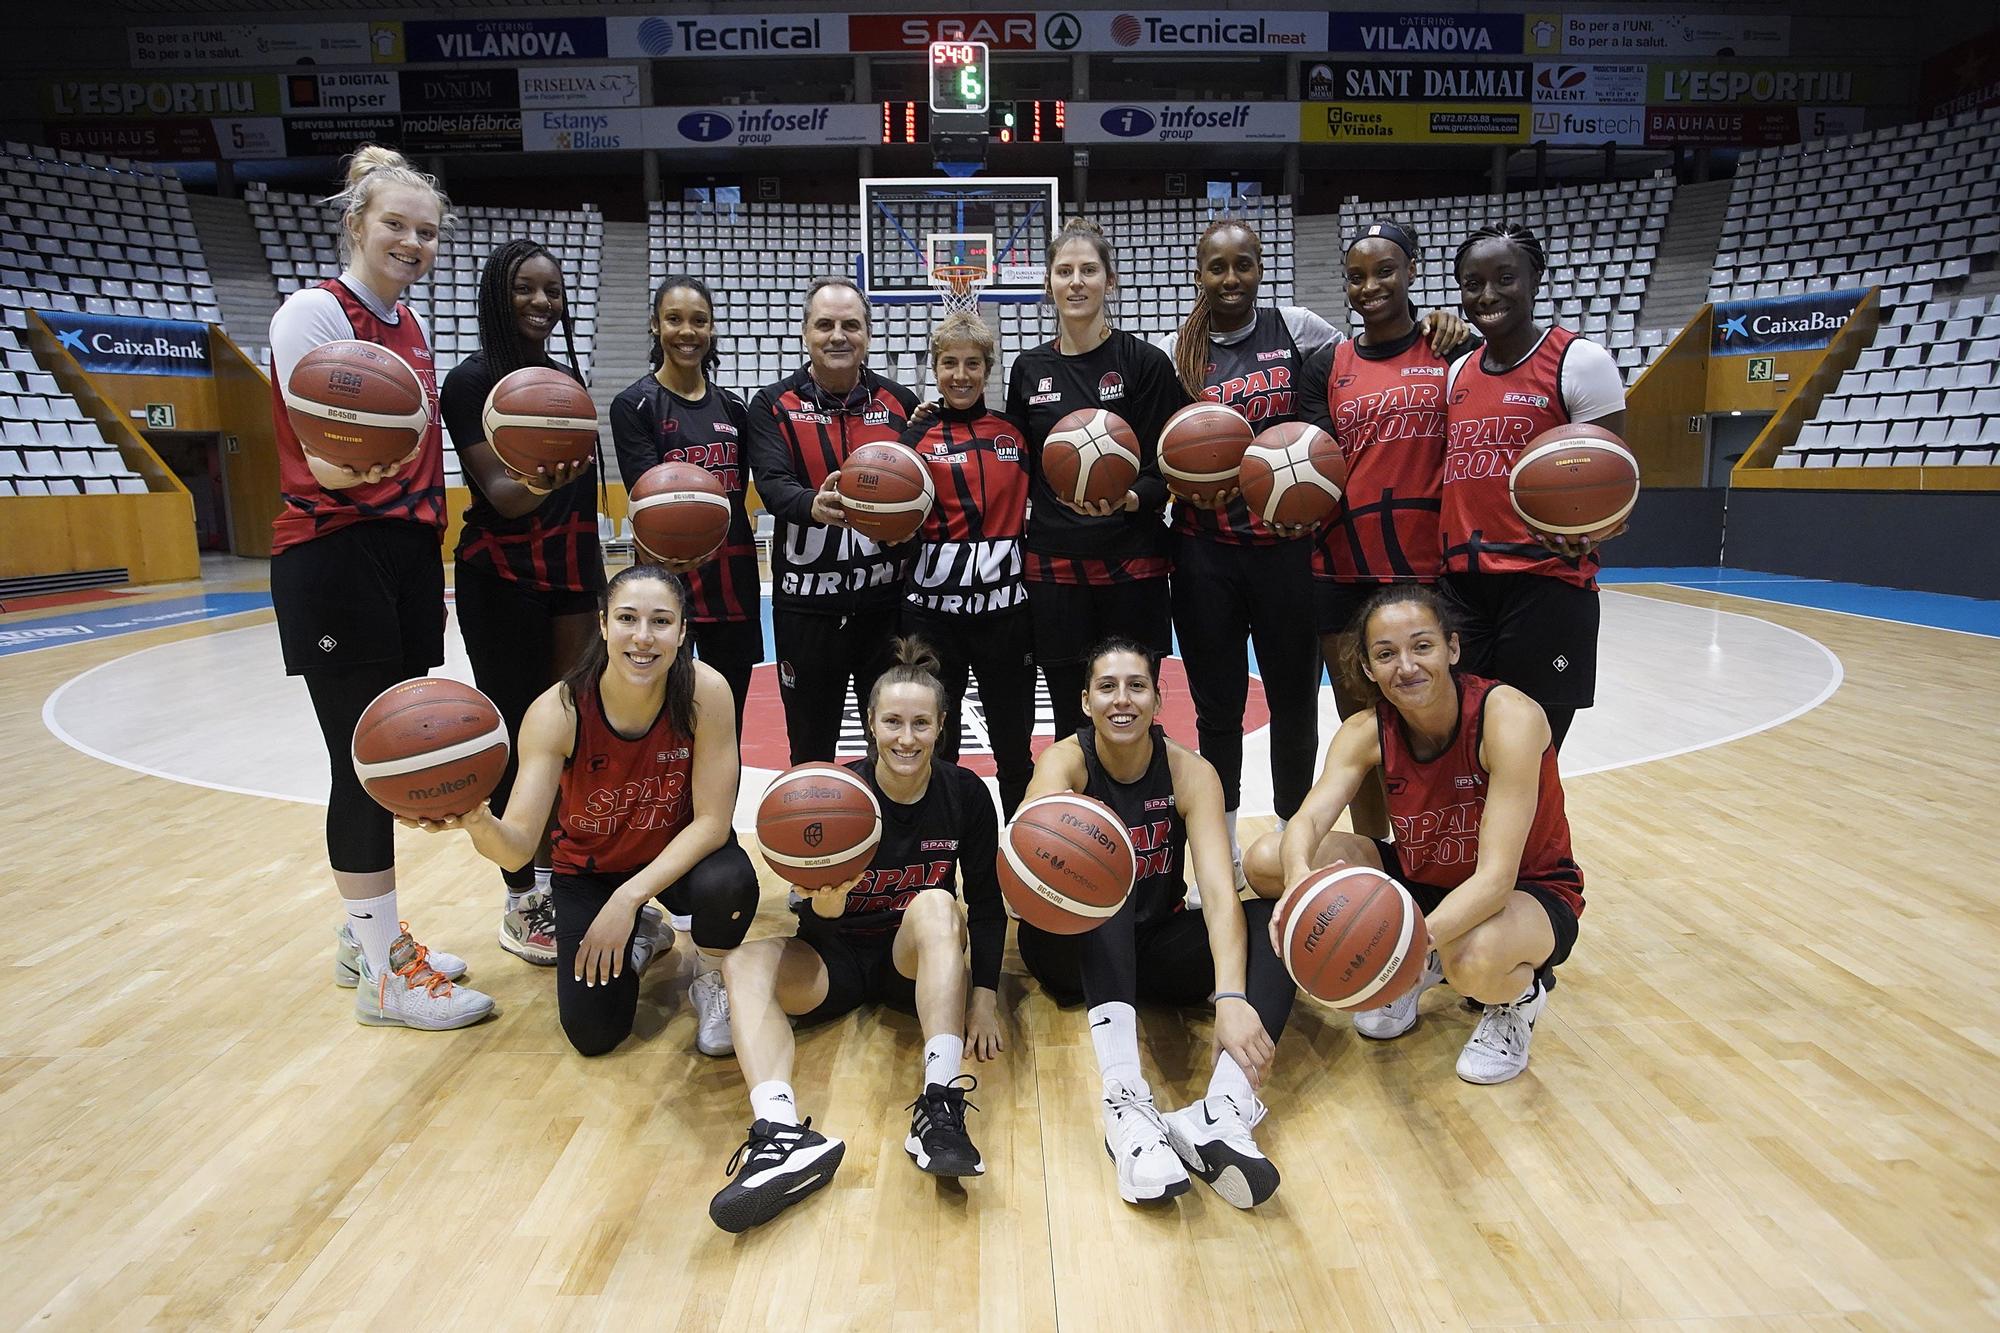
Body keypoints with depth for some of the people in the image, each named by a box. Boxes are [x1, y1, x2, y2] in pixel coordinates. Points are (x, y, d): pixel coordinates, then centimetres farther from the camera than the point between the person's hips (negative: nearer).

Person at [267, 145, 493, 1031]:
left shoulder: (408, 322, 14)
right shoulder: (315, 312, -9)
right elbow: (324, 466, -17)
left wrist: (430, 565, 15)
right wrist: (358, 462, -38)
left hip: (409, 558, 8)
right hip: (335, 559, -8)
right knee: (366, 763, -5)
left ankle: (366, 933, 25)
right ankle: (384, 973, 5)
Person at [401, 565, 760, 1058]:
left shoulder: (705, 692, -27)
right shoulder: (558, 712, -26)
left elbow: (712, 822, -22)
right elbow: (518, 847, -30)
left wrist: (629, 896, -31)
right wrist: (478, 821, -53)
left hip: (679, 852, 0)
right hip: (589, 866, 1)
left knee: (728, 883, -35)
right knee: (592, 1031, -11)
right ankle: (640, 935, 23)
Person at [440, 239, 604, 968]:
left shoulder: (570, 377, 12)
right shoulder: (472, 381, -8)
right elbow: (499, 494, -18)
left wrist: (595, 580, 17)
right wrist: (541, 483, -40)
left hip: (571, 575, 6)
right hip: (503, 580, -6)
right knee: (518, 736, -1)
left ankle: (556, 875, 21)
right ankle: (522, 902, 11)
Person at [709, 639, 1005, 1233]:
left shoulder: (966, 794, -10)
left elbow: (985, 901, -1)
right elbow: (820, 920, -14)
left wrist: (985, 995, -10)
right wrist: (824, 901, -38)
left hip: (918, 958, 0)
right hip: (837, 957, 1)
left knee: (936, 905, -32)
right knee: (746, 964, -27)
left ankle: (940, 1106, -42)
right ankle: (782, 1132, -51)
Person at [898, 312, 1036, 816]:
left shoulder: (1013, 431, 8)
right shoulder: (918, 433, 2)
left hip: (1004, 601, 2)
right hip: (933, 602, -1)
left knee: (1014, 745, 12)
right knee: (935, 744, 9)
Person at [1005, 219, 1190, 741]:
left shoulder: (1145, 361, -2)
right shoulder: (1029, 368, 9)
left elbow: (1168, 469, -5)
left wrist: (1127, 499, -23)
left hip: (1131, 565, -2)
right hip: (1052, 567, 3)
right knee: (1071, 720, 8)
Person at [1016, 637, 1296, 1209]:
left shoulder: (1191, 772, -12)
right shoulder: (1066, 760, -15)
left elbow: (1219, 892, -25)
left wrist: (1231, 996, -41)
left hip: (1154, 945, 2)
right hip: (1075, 946, -2)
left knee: (1274, 920, -22)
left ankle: (1224, 1112, -42)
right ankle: (1126, 1105, -46)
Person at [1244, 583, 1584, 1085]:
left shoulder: (1508, 716, -28)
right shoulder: (1366, 732, -12)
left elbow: (1495, 878, -34)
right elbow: (1308, 821, -26)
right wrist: (1299, 880, -50)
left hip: (1530, 892, -5)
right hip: (1422, 880, 5)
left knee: (1476, 958, -42)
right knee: (1267, 860, -15)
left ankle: (1518, 997, -1)